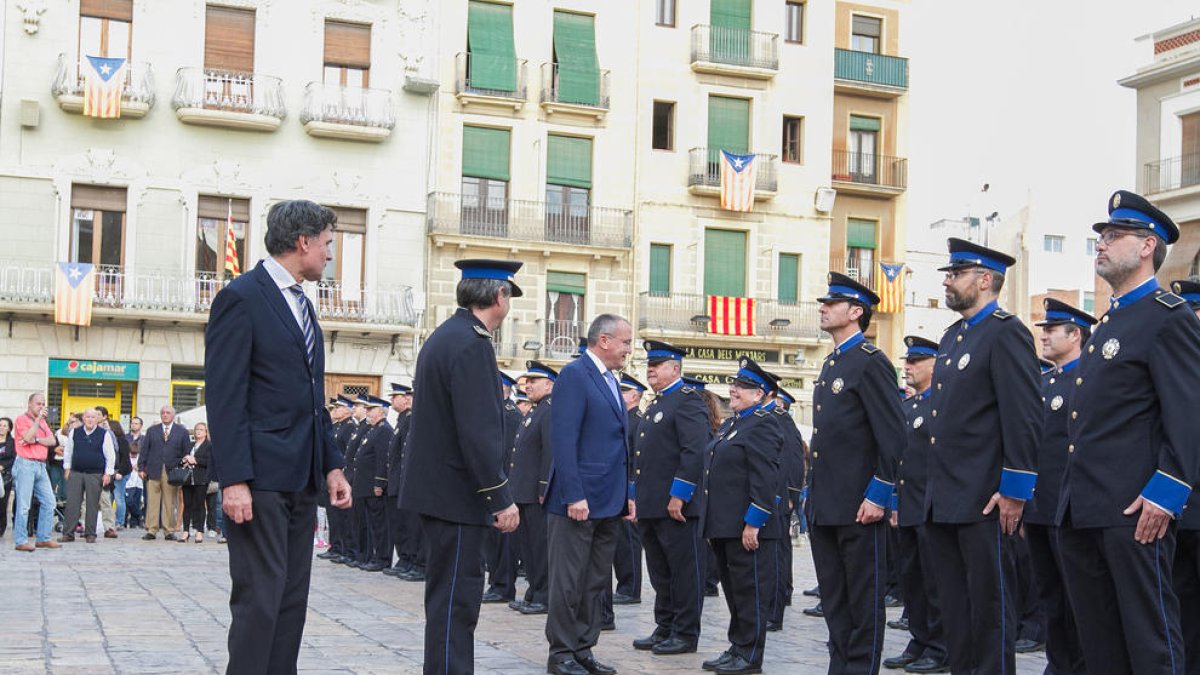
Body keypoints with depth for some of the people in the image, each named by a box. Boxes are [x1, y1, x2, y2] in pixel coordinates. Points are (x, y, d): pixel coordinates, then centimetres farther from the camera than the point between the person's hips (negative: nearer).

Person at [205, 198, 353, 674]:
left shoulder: (301, 305, 18)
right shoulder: (241, 298, -8)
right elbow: (225, 398, -14)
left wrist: (332, 464, 14)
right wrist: (233, 480, -19)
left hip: (301, 480, 9)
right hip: (260, 480, -9)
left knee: (292, 600, 10)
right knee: (259, 599, -7)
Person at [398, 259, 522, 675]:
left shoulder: (445, 336, 14)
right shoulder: (471, 343, -18)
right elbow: (479, 431, -23)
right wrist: (501, 498, -19)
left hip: (437, 486, 10)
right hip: (457, 492, -10)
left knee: (450, 594, 16)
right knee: (456, 597, -6)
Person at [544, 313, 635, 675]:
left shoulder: (610, 380, 17)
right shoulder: (574, 374, -10)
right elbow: (564, 439, -18)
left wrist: (627, 494, 14)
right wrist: (574, 496, -22)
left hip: (609, 503, 9)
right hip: (578, 501, -9)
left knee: (597, 583, 12)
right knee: (569, 583, 0)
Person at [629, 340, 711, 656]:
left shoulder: (688, 400, -9)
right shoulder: (655, 405, 20)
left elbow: (695, 451, -18)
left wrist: (678, 496, -21)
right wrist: (636, 496, 18)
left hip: (676, 505, -9)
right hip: (650, 507, 9)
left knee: (684, 571, -1)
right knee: (660, 572, 14)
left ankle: (686, 634, 5)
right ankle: (665, 628, 21)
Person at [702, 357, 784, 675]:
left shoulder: (763, 424, -11)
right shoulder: (729, 425, 18)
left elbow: (765, 479, -19)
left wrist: (753, 523, -22)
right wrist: (711, 524, 19)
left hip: (746, 526, -9)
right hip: (723, 525, 10)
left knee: (750, 589, -1)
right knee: (732, 588, 15)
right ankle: (736, 648, 24)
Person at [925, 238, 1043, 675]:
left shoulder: (1006, 333, -10)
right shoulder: (952, 336, 18)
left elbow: (1024, 418, -16)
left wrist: (1014, 490, -18)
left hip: (984, 502, -9)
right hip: (942, 501, 9)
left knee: (990, 604, -1)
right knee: (954, 605, 13)